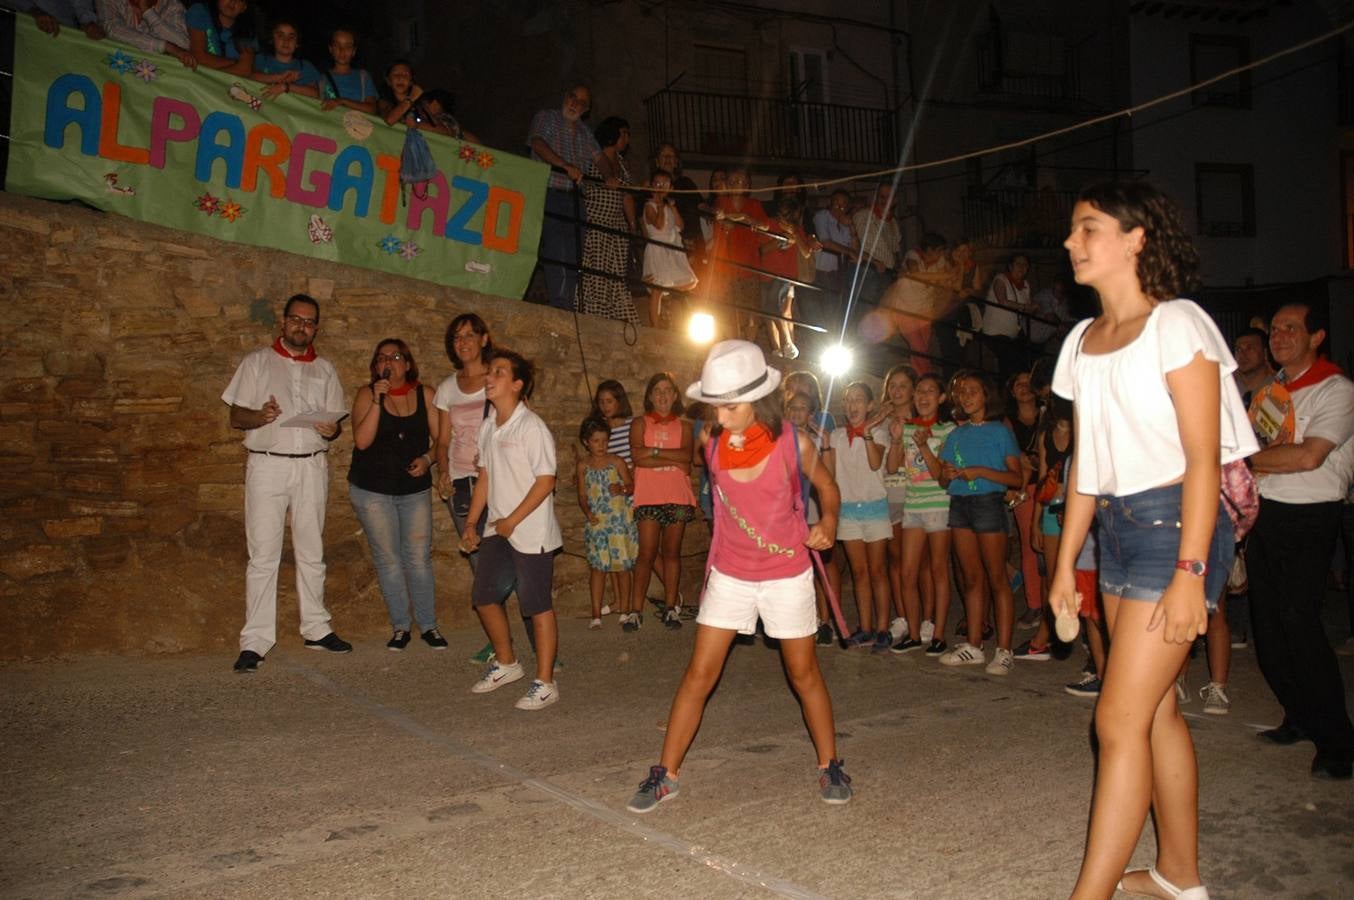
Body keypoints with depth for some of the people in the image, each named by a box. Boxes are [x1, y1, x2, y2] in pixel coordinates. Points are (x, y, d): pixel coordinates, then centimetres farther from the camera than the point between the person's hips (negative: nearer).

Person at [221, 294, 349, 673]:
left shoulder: (324, 369, 15)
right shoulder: (257, 361, 6)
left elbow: (335, 419, 16)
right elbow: (235, 416, 2)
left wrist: (331, 429, -8)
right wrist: (260, 416, -20)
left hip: (312, 467, 3)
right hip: (267, 466, -3)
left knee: (311, 553, 10)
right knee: (263, 556, -5)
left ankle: (316, 628, 20)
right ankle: (255, 641, -2)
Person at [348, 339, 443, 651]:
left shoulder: (425, 394, 1)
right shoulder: (366, 394, -4)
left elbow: (439, 437, 4)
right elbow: (362, 440, -16)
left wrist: (427, 458, -15)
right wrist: (377, 400, -22)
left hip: (415, 488, 1)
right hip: (372, 489, -1)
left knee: (419, 558, 3)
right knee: (388, 559, 5)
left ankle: (429, 625, 15)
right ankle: (400, 626, 16)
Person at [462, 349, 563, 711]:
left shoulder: (531, 426, -15)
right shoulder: (487, 426, 8)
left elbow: (545, 481, -17)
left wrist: (512, 520, -16)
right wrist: (471, 522, 10)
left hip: (530, 532, -8)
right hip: (498, 531, 8)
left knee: (537, 605, -1)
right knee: (484, 597, 13)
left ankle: (545, 683, 9)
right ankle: (505, 664, 34)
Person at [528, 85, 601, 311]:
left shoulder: (585, 132, 22)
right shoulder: (546, 118, 5)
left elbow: (599, 157, 18)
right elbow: (538, 144, -12)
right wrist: (566, 166, -26)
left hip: (574, 199, 6)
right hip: (549, 193, -6)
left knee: (572, 256, 1)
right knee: (555, 255, -15)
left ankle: (567, 308, 4)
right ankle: (560, 307, -16)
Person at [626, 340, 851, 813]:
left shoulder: (793, 444, -17)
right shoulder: (713, 442, -11)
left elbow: (826, 485, 1)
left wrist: (827, 521, -18)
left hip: (787, 575, -2)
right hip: (729, 574, 2)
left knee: (804, 673, 11)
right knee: (698, 675, 2)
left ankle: (830, 765, 30)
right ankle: (666, 774, 13)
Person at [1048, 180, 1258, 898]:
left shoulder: (1177, 324, -10)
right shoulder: (1082, 341, 12)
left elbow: (1204, 459, -14)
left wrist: (1190, 574, -19)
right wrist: (1065, 561, 11)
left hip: (1173, 524, -8)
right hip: (1115, 527, 8)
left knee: (1119, 718, -8)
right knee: (1156, 707, 15)